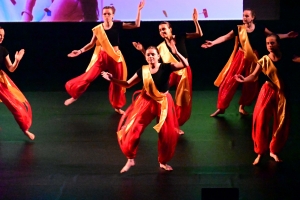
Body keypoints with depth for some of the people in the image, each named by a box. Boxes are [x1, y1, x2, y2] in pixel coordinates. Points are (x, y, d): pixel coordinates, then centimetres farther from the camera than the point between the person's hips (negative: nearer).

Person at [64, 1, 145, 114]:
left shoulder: (118, 25, -4)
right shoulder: (98, 29, -4)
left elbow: (136, 25, -5)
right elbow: (92, 44, 5)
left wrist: (139, 10, -13)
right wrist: (80, 51, -6)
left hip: (115, 57, 1)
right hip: (101, 56, -1)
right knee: (88, 77, -9)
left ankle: (117, 107, 25)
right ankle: (75, 96, 10)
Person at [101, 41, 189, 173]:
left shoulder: (166, 67, -14)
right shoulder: (143, 71, -6)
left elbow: (185, 65, -24)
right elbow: (128, 84, 3)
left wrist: (176, 53, -39)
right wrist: (112, 79, -9)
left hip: (163, 103, -1)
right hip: (146, 102, 1)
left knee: (168, 135, 5)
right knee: (132, 130, -4)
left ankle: (163, 162, 27)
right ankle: (130, 160, 14)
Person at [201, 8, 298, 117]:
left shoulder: (259, 28, -2)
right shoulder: (239, 29, -4)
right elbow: (225, 37, -9)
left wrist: (287, 35, -5)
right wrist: (212, 43, -21)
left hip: (253, 59, 1)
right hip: (240, 57, -1)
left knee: (250, 84, 7)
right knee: (229, 82, -4)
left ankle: (242, 107, 26)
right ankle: (221, 107, 5)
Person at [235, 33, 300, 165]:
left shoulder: (287, 58, -4)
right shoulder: (264, 60, -5)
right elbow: (254, 76, -14)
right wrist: (244, 79, -33)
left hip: (282, 94, 1)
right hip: (268, 92, -1)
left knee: (281, 124, 7)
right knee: (261, 121, -7)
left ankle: (274, 151, 24)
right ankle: (260, 152, 6)